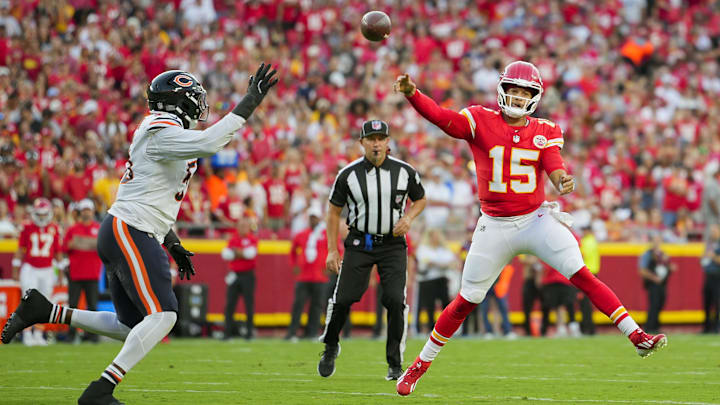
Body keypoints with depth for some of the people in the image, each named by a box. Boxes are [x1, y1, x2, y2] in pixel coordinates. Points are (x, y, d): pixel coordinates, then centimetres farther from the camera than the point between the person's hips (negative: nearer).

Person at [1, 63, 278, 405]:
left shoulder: (157, 134, 19)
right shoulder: (162, 134, -13)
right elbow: (210, 143, -30)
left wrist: (173, 244, 25)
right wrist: (250, 102, -23)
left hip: (124, 235, 11)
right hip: (129, 234, -11)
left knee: (132, 327, 13)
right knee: (162, 315, -19)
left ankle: (45, 311, 14)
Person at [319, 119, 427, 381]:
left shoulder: (404, 172, -3)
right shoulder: (348, 175, -5)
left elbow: (420, 199, 14)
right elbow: (334, 210, 5)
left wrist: (408, 217, -7)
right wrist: (332, 250, 1)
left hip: (392, 244, 0)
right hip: (359, 244, 0)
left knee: (395, 301, -12)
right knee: (343, 299, -7)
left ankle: (395, 363, 1)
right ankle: (330, 347, 22)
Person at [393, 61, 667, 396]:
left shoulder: (544, 132, 3)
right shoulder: (480, 121, -3)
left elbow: (554, 166, -13)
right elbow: (440, 116, -17)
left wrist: (563, 180, -37)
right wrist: (411, 93, -35)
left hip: (536, 219, 1)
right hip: (495, 227, -1)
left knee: (582, 275, -15)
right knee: (467, 301, 4)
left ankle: (637, 336, -17)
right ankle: (421, 364, 20)